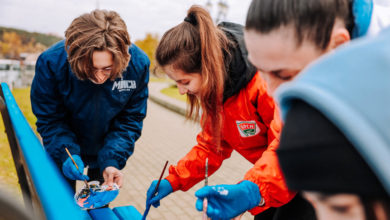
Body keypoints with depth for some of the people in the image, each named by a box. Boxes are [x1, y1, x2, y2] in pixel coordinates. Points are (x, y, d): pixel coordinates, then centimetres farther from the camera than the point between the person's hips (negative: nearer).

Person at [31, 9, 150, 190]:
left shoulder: (138, 64, -26)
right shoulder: (51, 62, -29)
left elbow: (130, 120, -16)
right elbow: (49, 120, -17)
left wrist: (111, 161, -28)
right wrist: (66, 154, -34)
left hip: (106, 150, 1)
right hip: (64, 148, -1)